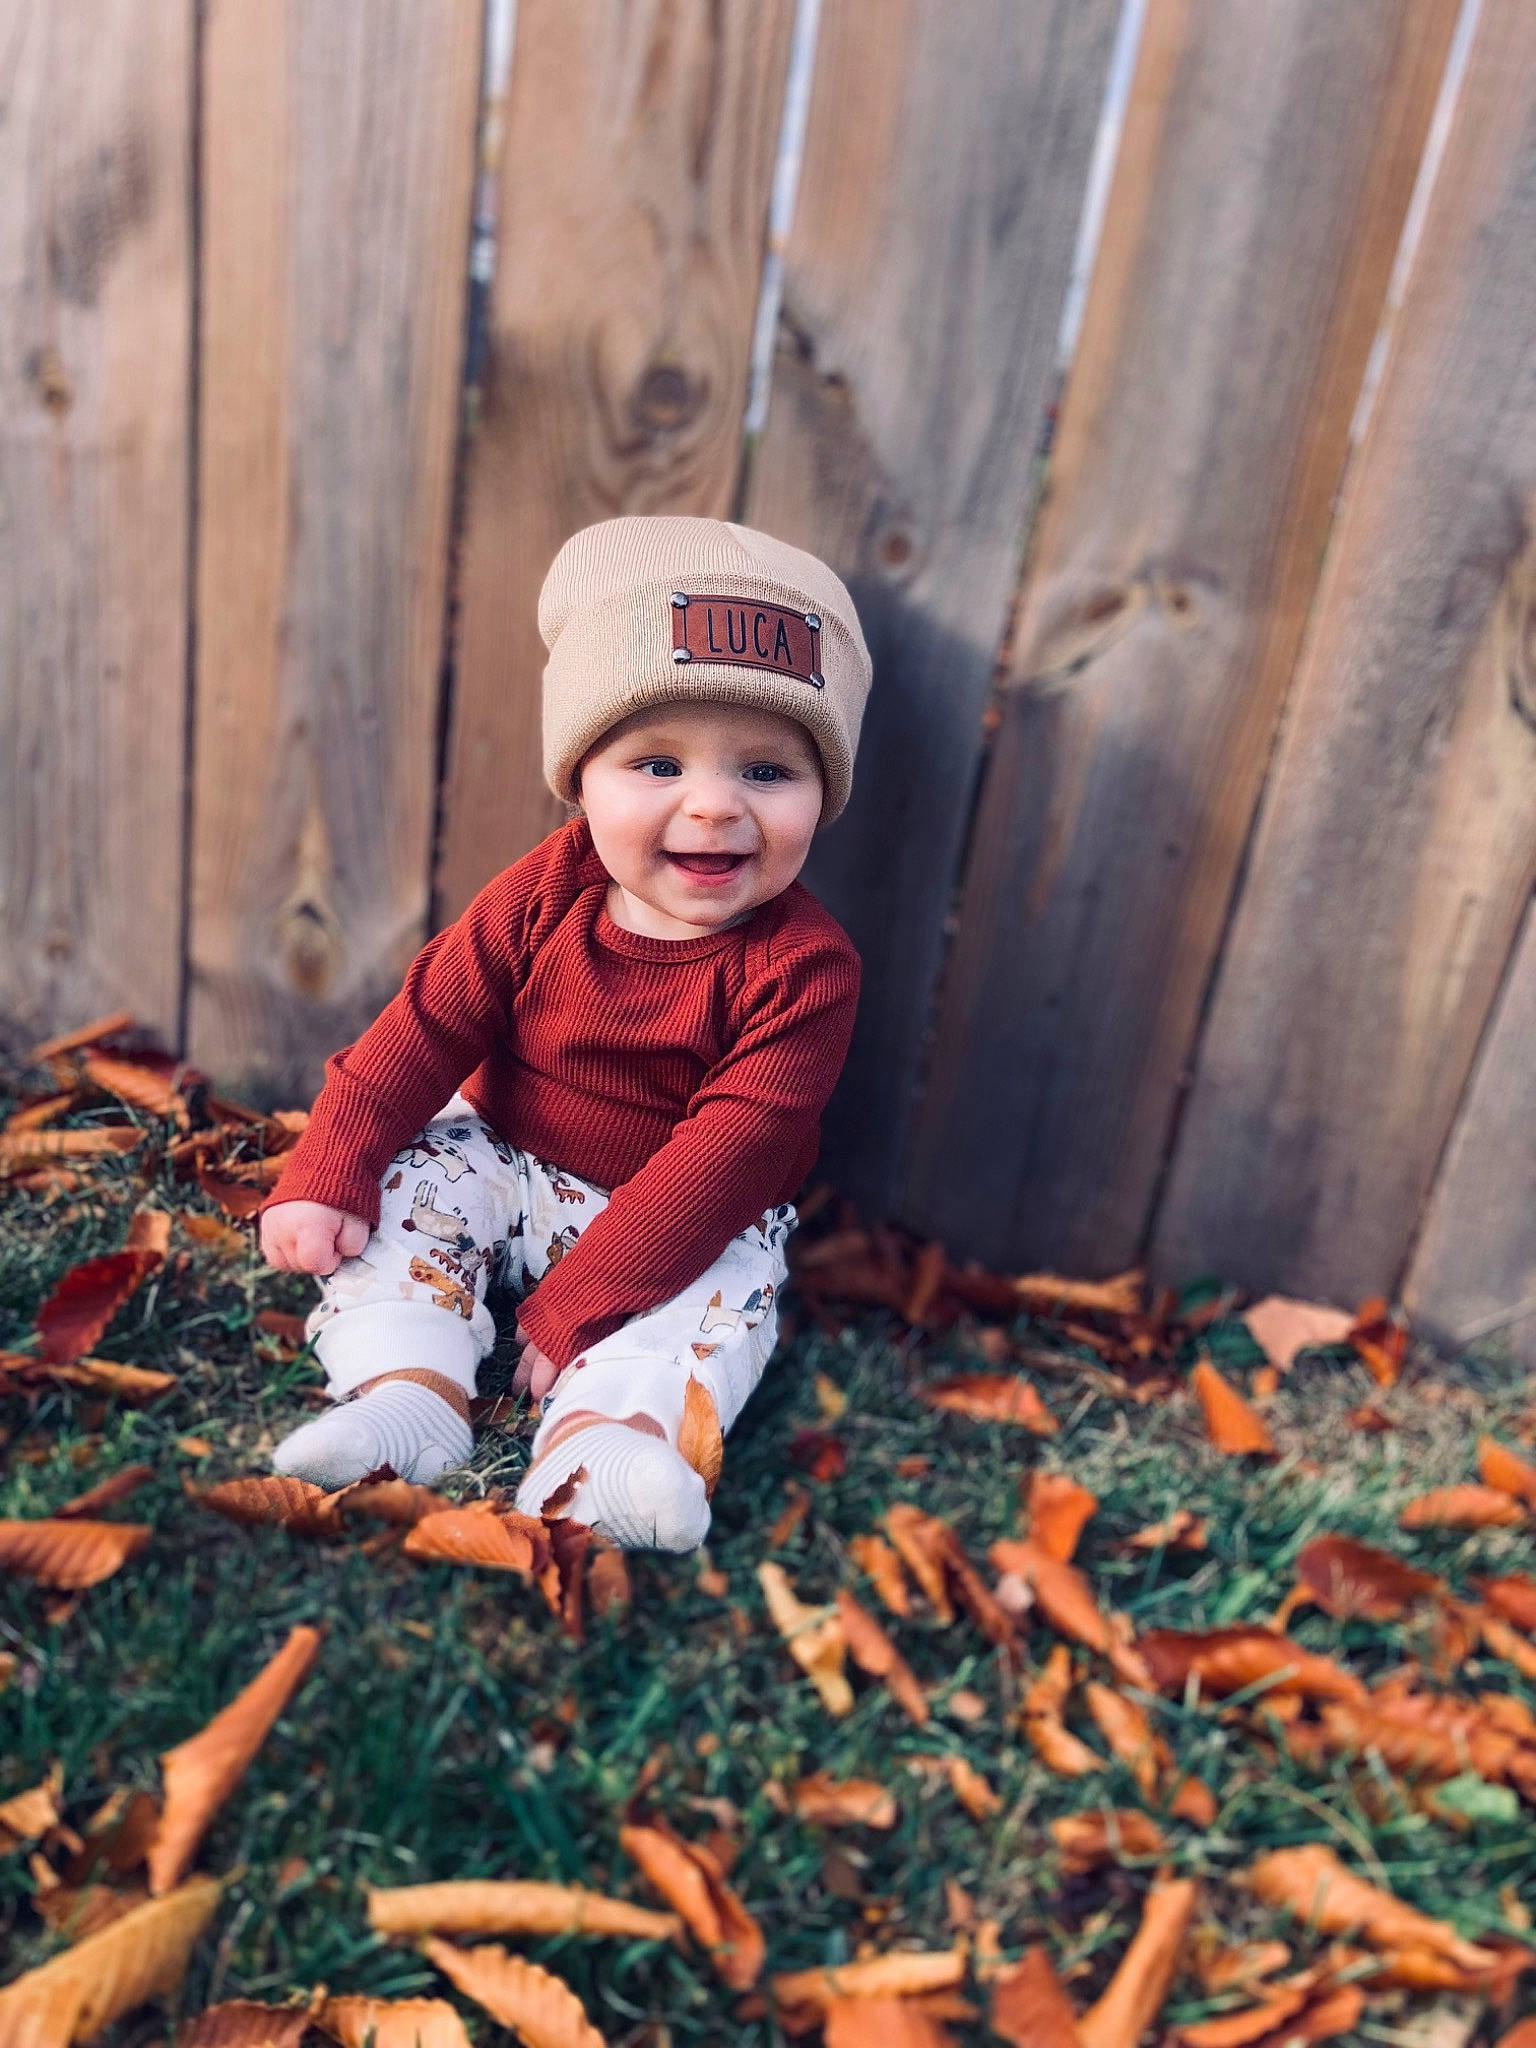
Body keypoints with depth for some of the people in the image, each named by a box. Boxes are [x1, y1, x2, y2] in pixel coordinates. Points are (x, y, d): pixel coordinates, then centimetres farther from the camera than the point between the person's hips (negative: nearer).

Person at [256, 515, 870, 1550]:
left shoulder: (803, 963, -23)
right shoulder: (546, 894, -13)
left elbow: (731, 1147, -28)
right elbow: (429, 1023, -9)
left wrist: (578, 1302, -31)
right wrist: (325, 1175, -18)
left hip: (687, 1223, -3)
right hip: (502, 1161, 3)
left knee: (730, 1287, -28)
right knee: (401, 1186, -15)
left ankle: (596, 1442, -43)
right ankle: (407, 1390, -25)